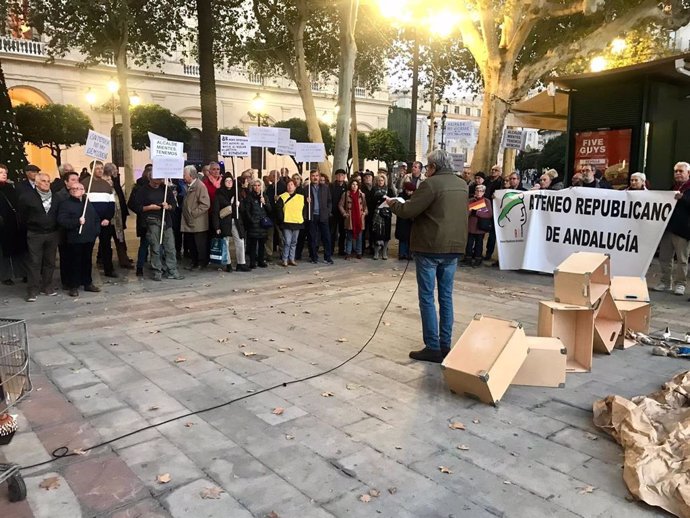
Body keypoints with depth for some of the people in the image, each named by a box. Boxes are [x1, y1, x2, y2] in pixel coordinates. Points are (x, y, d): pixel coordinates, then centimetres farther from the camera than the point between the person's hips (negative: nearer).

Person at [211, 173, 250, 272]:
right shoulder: (219, 194, -2)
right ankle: (228, 264, 9)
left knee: (240, 243, 0)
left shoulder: (236, 192, 13)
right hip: (224, 222, -4)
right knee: (225, 244, -1)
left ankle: (241, 264, 7)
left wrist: (238, 204, -3)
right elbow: (215, 211, -6)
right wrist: (216, 227, -11)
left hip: (236, 221, 4)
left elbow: (241, 209, 21)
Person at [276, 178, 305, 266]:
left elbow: (304, 209, 16)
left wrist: (302, 218, 7)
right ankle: (285, 260, 3)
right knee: (287, 242, -6)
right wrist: (282, 219, -7)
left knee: (294, 242, 9)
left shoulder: (301, 197, 10)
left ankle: (291, 259, 17)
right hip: (287, 223, -4)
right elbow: (278, 209, -2)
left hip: (298, 223, 4)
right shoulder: (282, 197, 0)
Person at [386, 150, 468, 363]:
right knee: (446, 296, 12)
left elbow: (408, 211, -15)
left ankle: (432, 348, 1)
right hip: (453, 246, 7)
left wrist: (393, 203, 4)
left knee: (427, 297, 0)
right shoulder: (462, 185, 11)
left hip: (430, 246, -7)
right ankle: (445, 345, 17)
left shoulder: (431, 184, -13)